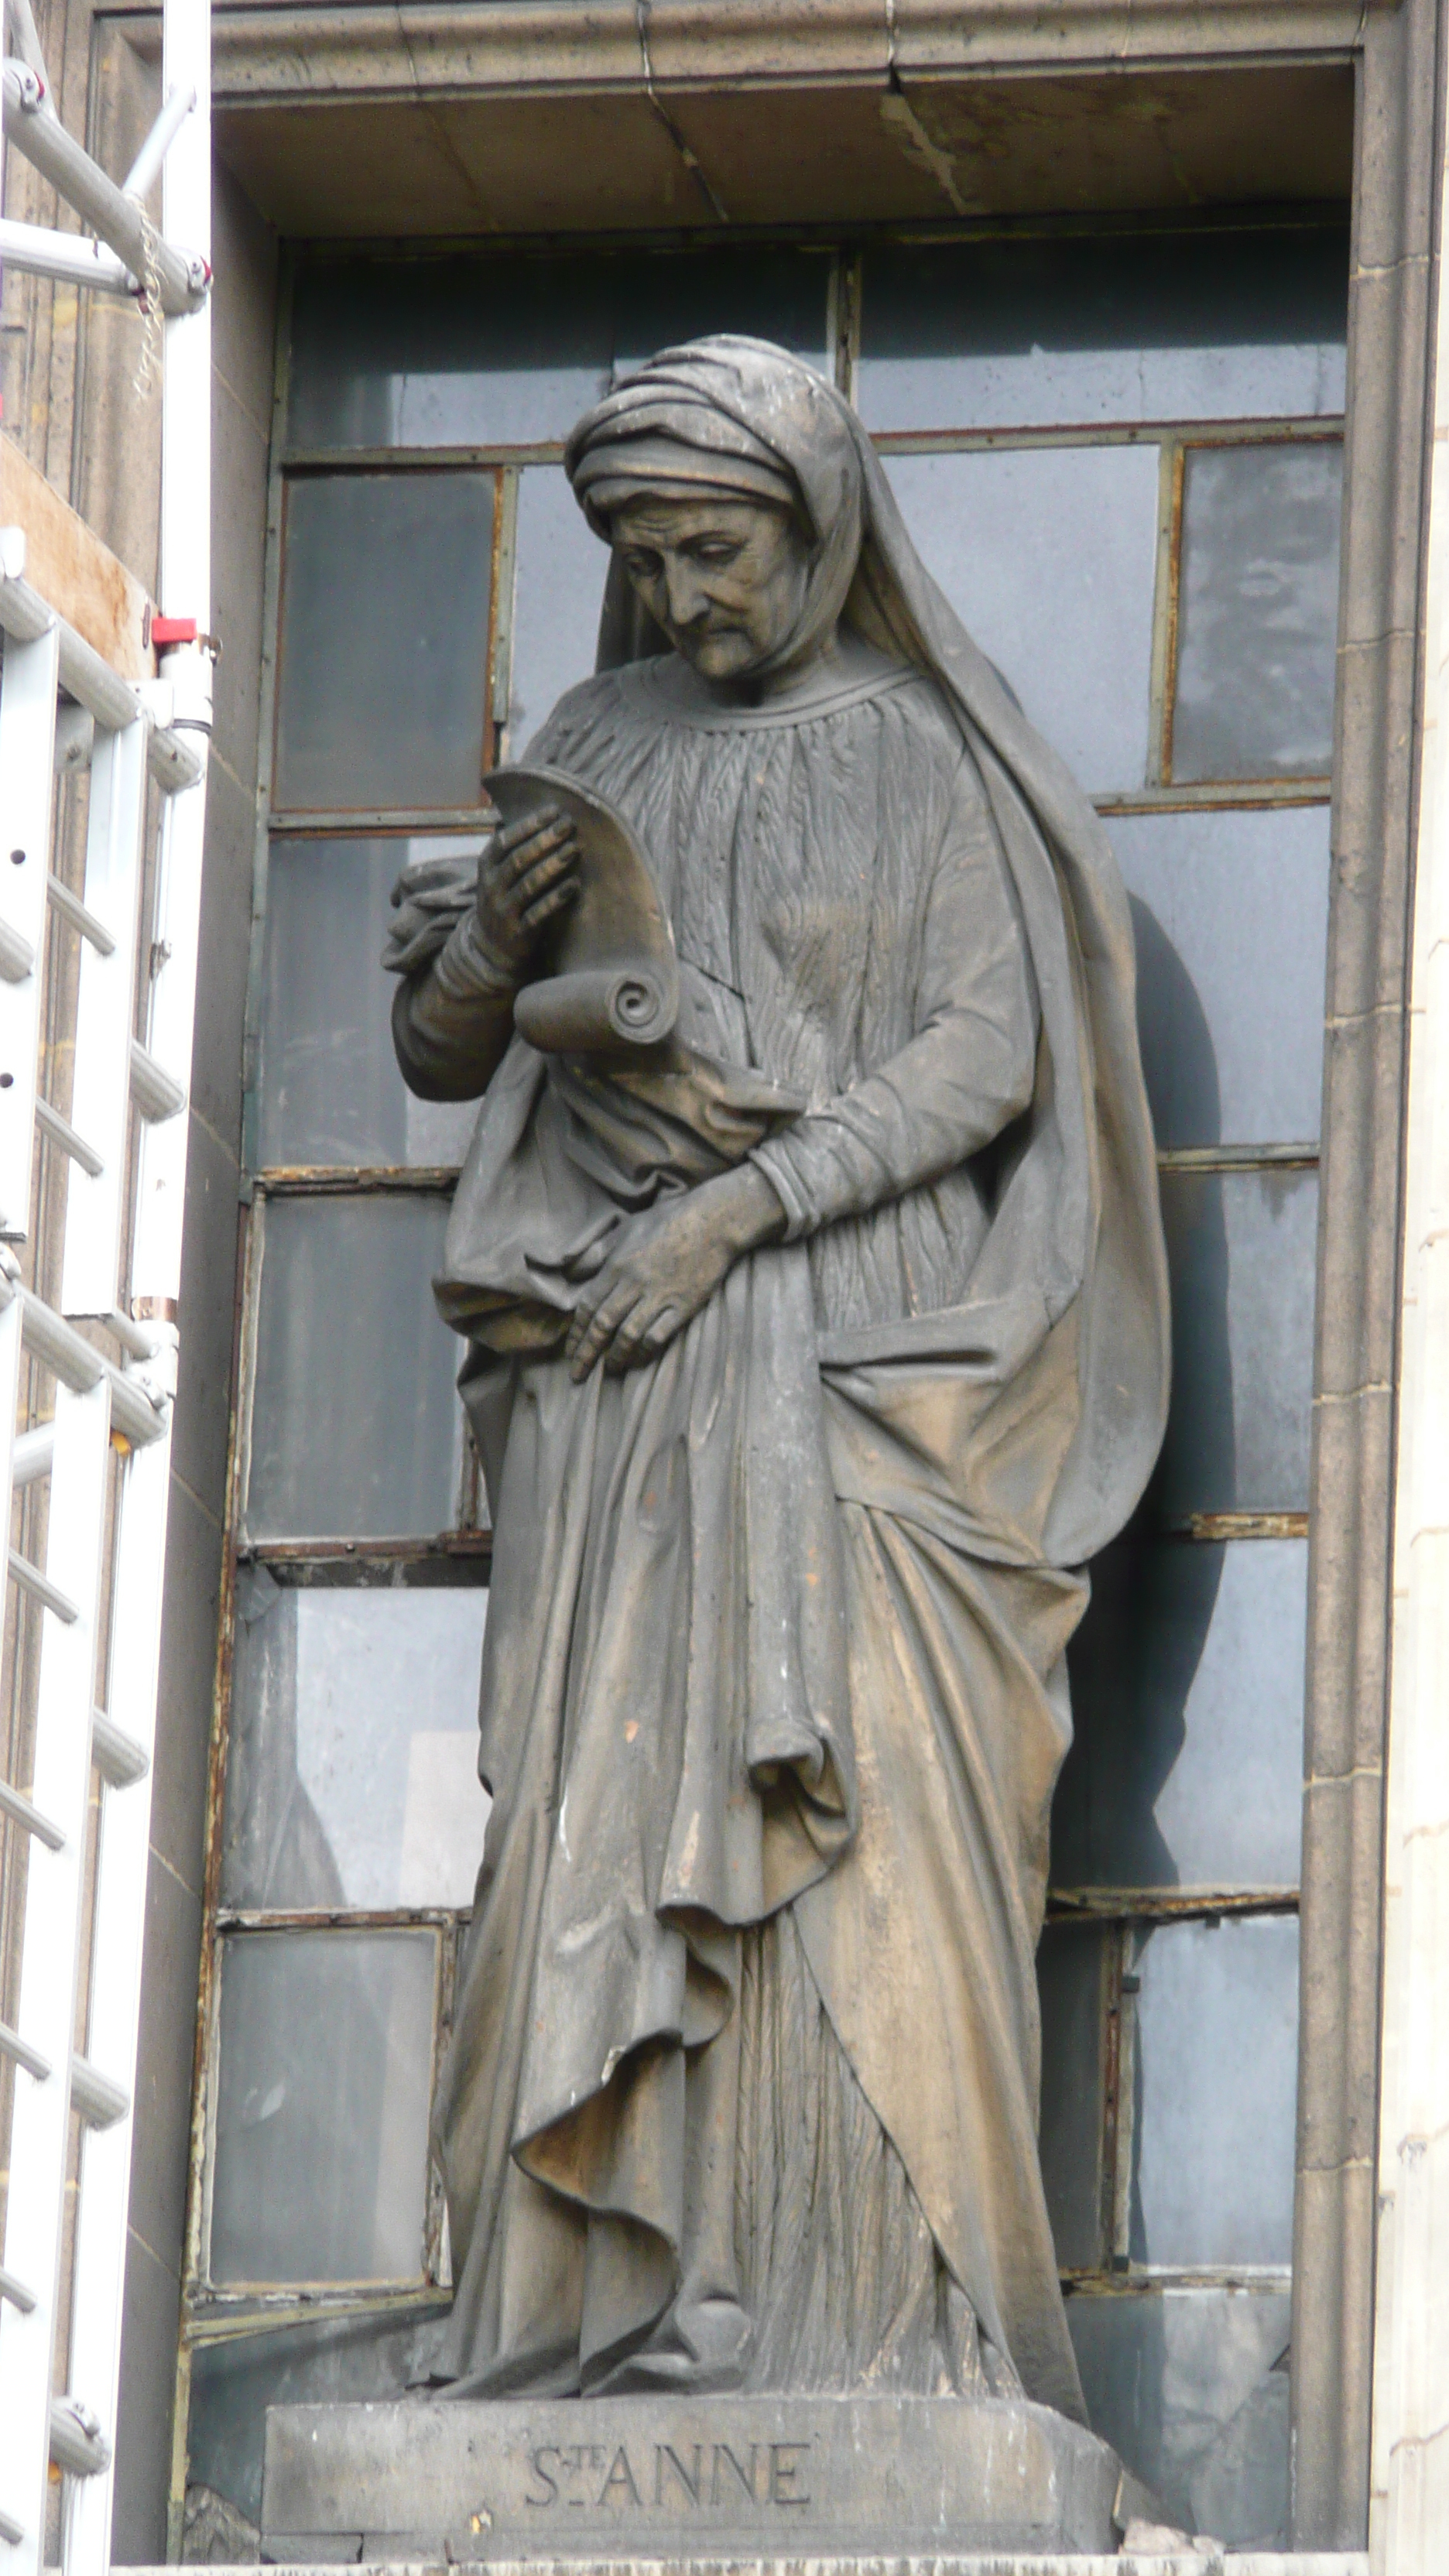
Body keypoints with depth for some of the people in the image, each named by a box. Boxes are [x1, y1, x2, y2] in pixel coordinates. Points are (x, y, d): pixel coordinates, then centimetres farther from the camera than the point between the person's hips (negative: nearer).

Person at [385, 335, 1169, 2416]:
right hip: (620, 1371, 4)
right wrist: (492, 938, -4)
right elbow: (440, 1054, 19)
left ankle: (883, 2310, -17)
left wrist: (733, 1208, -14)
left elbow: (986, 1056, -5)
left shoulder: (924, 762, 6)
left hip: (848, 1342, -3)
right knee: (605, 1821, -7)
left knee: (853, 1801, -14)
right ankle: (606, 2304, -12)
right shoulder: (596, 750, 17)